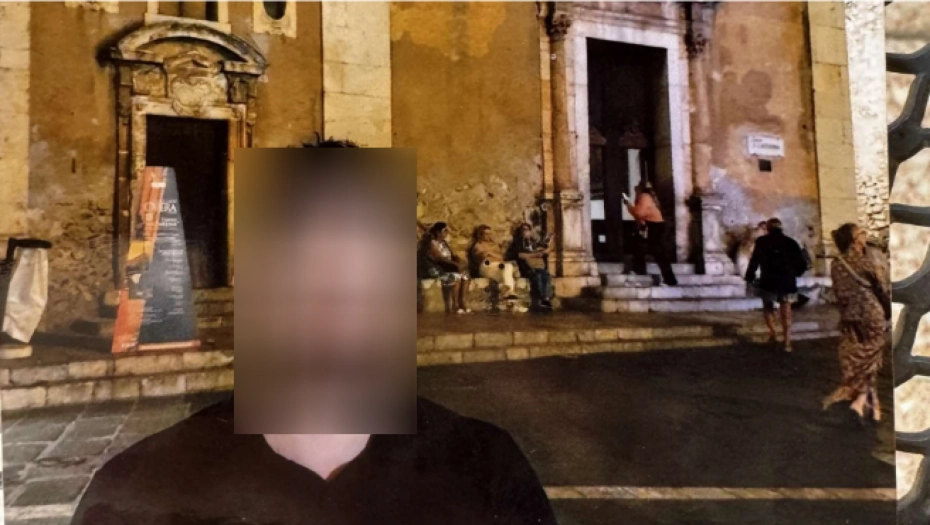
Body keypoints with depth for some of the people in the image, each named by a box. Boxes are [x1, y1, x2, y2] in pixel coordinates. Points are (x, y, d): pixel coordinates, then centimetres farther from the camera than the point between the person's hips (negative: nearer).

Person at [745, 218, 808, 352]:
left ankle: (773, 332, 1)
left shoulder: (762, 241, 0)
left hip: (769, 281, -2)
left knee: (768, 307, 18)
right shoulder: (791, 242, 8)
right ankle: (787, 343, 2)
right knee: (786, 313, 6)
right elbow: (802, 264, 9)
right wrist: (794, 273, 27)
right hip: (788, 282, 2)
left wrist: (750, 277, 1)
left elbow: (755, 260, -9)